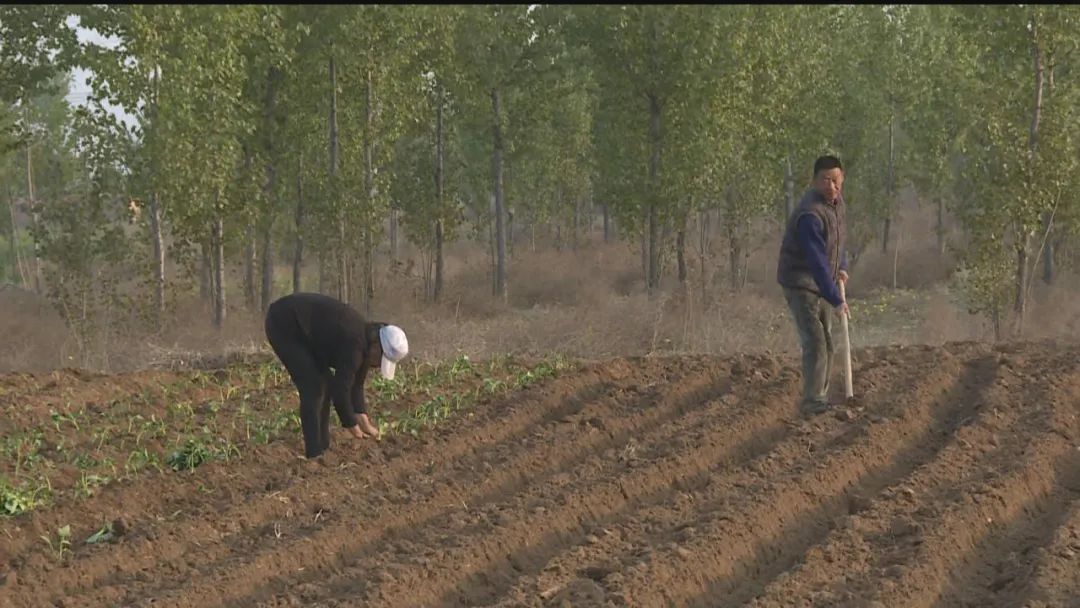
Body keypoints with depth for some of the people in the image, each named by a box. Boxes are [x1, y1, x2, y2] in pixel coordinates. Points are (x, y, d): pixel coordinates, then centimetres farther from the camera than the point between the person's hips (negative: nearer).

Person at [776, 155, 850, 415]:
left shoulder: (836, 200, 1)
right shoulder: (810, 215, -29)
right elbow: (818, 263, -32)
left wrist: (842, 266, 11)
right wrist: (836, 300, -33)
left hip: (823, 283, 9)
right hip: (800, 284, -9)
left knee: (826, 342, 13)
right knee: (815, 340, -18)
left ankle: (821, 398, 21)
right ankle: (813, 401, -17)